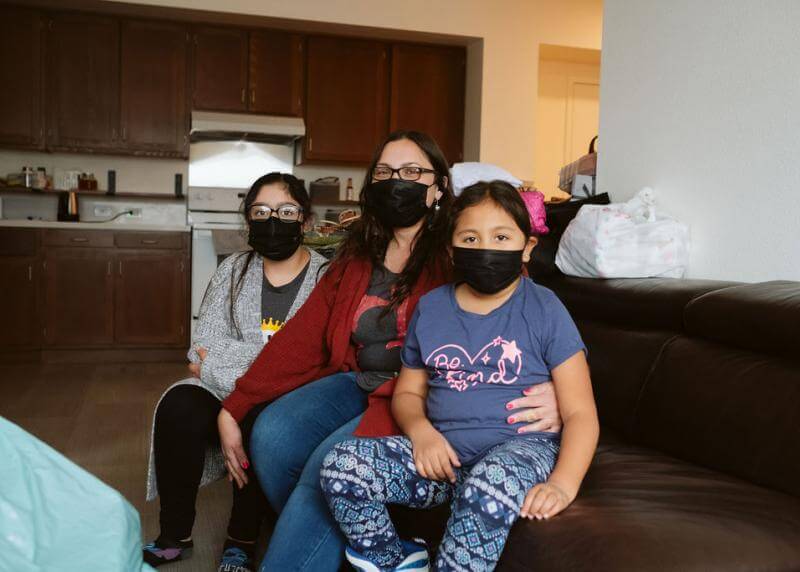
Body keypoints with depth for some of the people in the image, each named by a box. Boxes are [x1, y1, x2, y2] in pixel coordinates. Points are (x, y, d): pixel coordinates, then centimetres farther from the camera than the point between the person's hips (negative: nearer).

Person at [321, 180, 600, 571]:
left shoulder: (545, 310, -1)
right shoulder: (430, 308, 10)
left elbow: (580, 413, -4)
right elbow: (408, 392, 18)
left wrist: (563, 483, -20)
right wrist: (420, 430, -6)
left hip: (520, 446, -4)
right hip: (442, 450, 4)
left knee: (488, 485, -40)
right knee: (339, 466, -15)